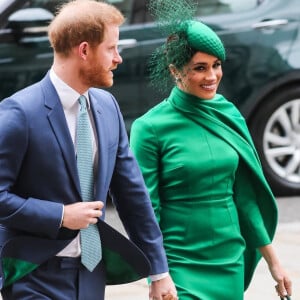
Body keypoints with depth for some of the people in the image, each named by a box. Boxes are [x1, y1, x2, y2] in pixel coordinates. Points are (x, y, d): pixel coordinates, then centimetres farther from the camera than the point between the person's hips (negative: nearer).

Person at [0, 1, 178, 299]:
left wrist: (159, 271, 11)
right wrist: (61, 216, -17)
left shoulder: (107, 105, 7)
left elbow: (131, 192, 11)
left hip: (92, 273, 7)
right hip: (38, 276, -6)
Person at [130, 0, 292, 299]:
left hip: (230, 262, 5)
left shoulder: (229, 115, 5)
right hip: (180, 264, -5)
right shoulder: (151, 128, -9)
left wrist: (272, 259, 11)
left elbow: (244, 197, 11)